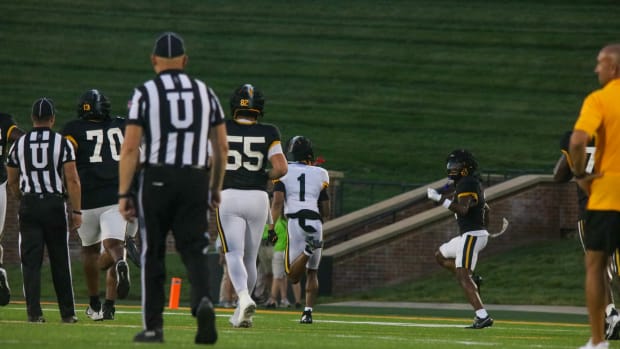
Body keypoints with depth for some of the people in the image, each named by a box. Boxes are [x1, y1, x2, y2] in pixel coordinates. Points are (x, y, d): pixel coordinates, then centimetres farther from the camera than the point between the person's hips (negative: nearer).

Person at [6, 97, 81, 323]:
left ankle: (34, 311, -6)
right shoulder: (62, 144, -3)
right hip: (54, 203, -1)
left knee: (31, 261, 2)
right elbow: (72, 180, -8)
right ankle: (67, 312, 10)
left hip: (28, 204, 1)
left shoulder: (19, 145, 5)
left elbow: (13, 181, 12)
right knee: (60, 262, 7)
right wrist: (76, 211, -4)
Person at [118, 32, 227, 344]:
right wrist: (216, 188, 20)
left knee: (152, 253, 7)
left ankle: (153, 327, 8)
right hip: (195, 180, 2)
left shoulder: (145, 94, -2)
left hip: (156, 179, -2)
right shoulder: (206, 93, 9)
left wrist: (124, 194, -4)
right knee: (193, 249, 4)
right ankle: (202, 301, -24)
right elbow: (221, 147, 10)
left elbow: (130, 148, -7)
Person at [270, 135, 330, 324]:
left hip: (294, 222, -2)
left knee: (293, 275, 0)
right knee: (312, 272, 17)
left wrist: (271, 227, -8)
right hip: (315, 222, 2)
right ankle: (308, 311, 4)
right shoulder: (319, 174, 12)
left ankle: (309, 249, -28)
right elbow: (326, 212, 13)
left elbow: (277, 202, -6)